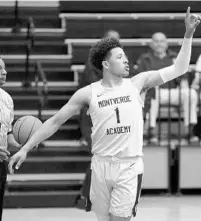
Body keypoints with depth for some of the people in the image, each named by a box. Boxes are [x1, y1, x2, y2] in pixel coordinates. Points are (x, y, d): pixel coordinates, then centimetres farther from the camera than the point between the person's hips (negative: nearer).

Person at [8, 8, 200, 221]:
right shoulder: (88, 93, -1)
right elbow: (55, 121, 3)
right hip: (101, 165, 1)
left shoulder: (137, 83, 1)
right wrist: (25, 149, -1)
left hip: (130, 166, -1)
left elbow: (178, 69, 0)